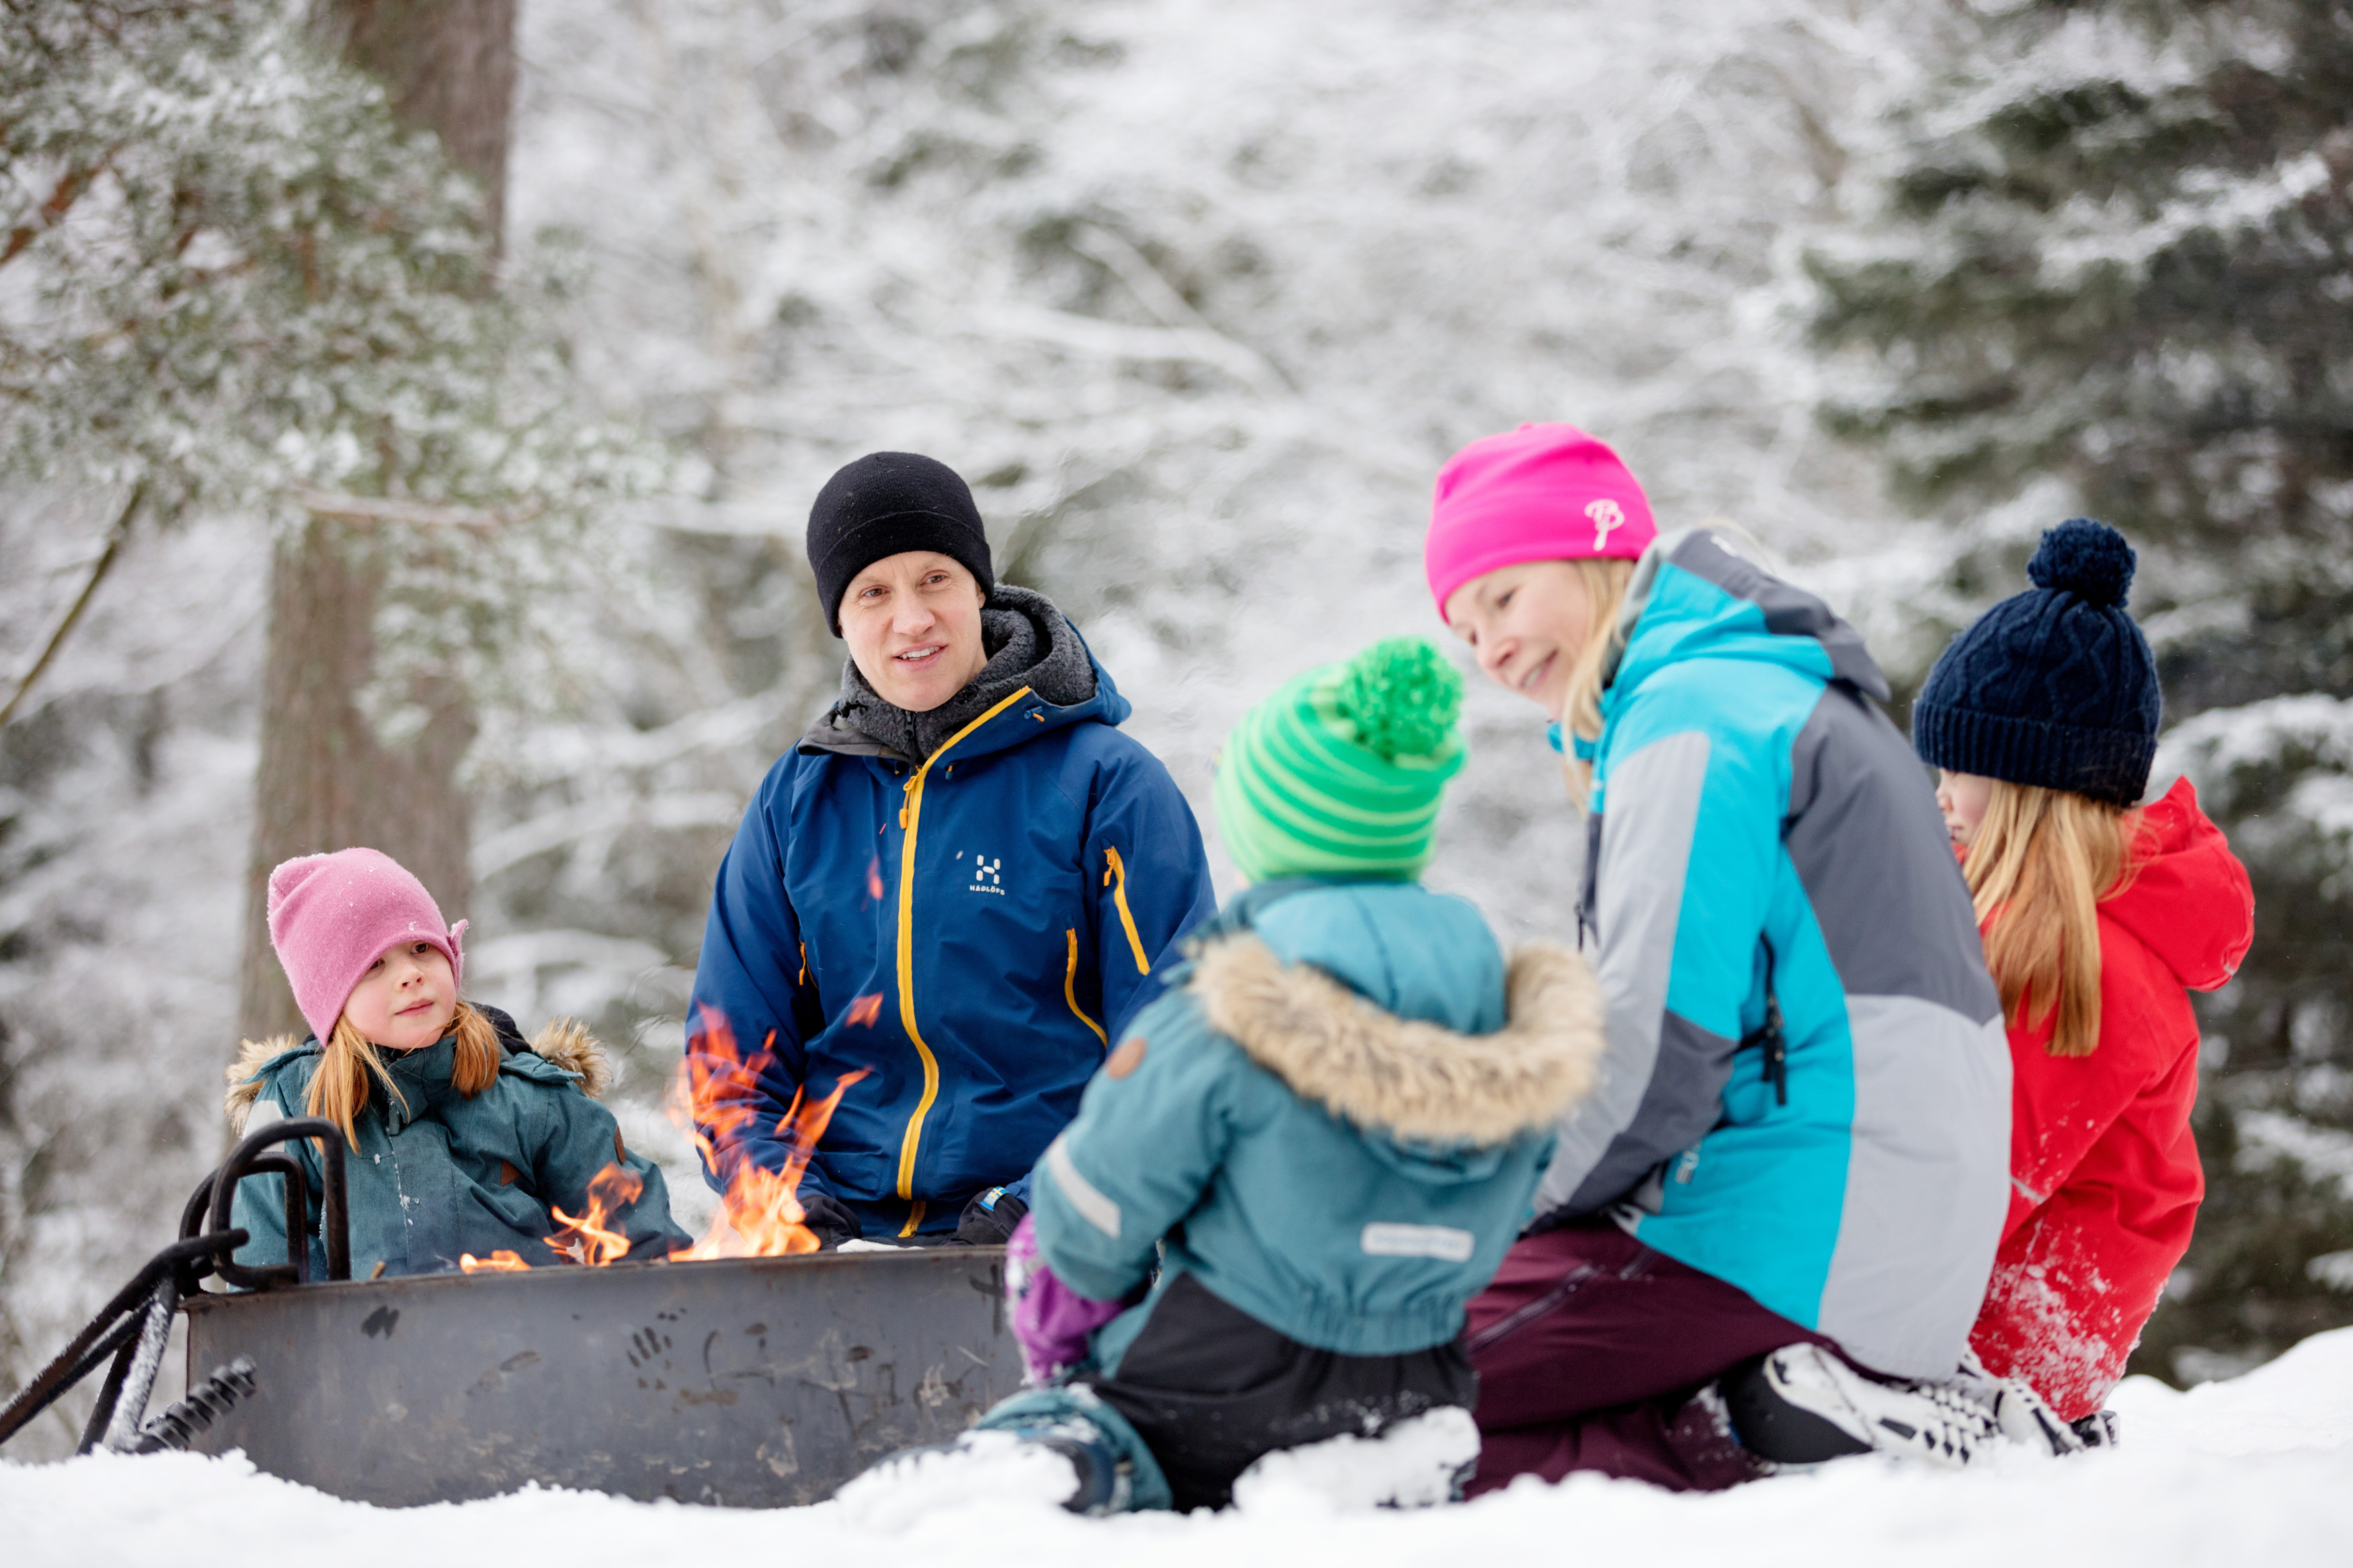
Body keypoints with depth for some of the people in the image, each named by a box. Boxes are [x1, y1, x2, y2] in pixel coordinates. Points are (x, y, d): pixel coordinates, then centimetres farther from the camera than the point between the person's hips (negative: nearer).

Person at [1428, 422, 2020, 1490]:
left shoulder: (1693, 713, -10)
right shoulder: (1779, 691, 22)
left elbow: (1659, 1045, -17)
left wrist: (1521, 1196, 0)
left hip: (1799, 1249, -10)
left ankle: (1755, 1436, -17)